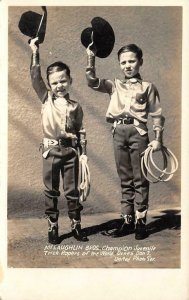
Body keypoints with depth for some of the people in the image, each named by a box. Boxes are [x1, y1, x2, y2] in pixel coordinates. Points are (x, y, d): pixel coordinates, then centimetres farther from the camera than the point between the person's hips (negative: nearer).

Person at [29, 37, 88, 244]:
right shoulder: (46, 99, 4)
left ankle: (76, 226, 20)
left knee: (72, 190, 8)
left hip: (70, 151, 0)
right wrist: (35, 53, -7)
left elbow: (80, 131, 6)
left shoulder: (75, 106, 5)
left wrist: (83, 154, 3)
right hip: (51, 150, 0)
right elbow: (35, 78, -4)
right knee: (51, 191, 7)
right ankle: (52, 228, 18)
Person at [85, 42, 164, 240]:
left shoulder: (147, 87, 6)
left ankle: (140, 222, 8)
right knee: (125, 180, 9)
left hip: (138, 132, -3)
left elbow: (157, 115, 3)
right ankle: (127, 220, 16)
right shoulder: (115, 85, 15)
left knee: (140, 179, 0)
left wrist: (158, 139, -5)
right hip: (119, 133, 3)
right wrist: (91, 57, -5)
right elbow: (92, 82, 2)